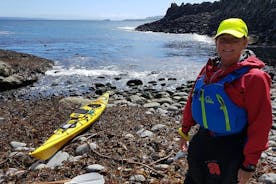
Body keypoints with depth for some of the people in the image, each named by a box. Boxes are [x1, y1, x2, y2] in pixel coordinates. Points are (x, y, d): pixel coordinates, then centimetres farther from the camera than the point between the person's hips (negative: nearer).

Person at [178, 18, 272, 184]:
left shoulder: (253, 77, -19)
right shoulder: (209, 69, 1)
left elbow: (260, 124, -18)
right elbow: (193, 101, 10)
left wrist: (250, 164, -15)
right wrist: (185, 131, 15)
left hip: (229, 150, -6)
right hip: (201, 141, 6)